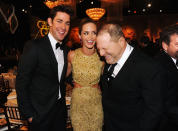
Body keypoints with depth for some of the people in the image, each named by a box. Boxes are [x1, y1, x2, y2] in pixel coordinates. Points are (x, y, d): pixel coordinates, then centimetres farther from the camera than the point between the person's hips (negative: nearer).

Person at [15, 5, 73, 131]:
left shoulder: (65, 50, 4)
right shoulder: (34, 46, -17)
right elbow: (21, 83, -15)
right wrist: (29, 114, -13)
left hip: (60, 109, 6)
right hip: (41, 112, -6)